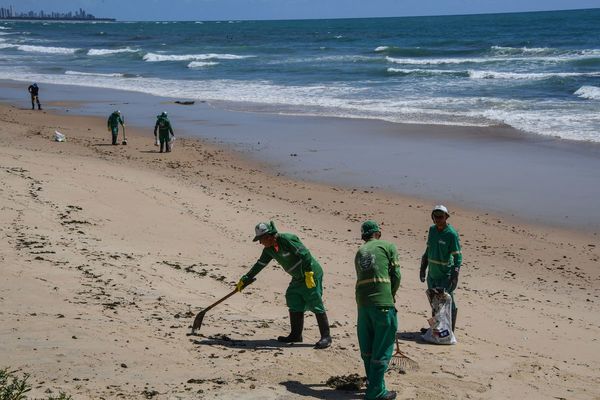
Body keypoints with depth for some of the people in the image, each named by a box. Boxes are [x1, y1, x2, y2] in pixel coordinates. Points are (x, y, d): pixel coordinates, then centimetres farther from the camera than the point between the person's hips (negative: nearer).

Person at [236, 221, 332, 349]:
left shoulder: (287, 239, -20)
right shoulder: (269, 249, 8)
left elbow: (305, 254, -24)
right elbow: (259, 265, 16)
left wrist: (308, 274, -26)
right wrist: (244, 280, 18)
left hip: (311, 275, -9)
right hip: (298, 278, 9)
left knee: (316, 305, -9)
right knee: (295, 305, 10)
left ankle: (326, 337, -5)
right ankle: (296, 335, 19)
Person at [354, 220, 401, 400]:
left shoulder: (360, 252, 20)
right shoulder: (388, 246, 6)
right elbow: (396, 275, 1)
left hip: (362, 302, 5)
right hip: (383, 302, -5)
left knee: (367, 349, 15)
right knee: (382, 349, 1)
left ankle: (374, 384, 26)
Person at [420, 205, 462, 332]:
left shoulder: (451, 234, -14)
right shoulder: (432, 229, 7)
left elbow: (458, 256, -14)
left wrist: (455, 276, -19)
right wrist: (423, 268, 19)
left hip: (445, 276, -7)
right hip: (432, 274, 7)